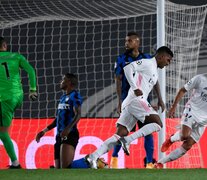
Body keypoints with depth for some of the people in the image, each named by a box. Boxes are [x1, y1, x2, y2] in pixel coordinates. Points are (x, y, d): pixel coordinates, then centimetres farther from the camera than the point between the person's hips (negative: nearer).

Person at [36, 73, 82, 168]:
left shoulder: (75, 95, -5)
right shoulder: (62, 97, 21)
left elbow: (78, 115, -18)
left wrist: (68, 128, -33)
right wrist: (44, 131, 27)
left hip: (69, 135, -9)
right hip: (59, 135, 9)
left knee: (65, 167, -20)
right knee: (58, 167, 7)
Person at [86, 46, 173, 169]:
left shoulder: (154, 72, 29)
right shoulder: (147, 63, 1)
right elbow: (128, 68, -13)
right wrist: (135, 88, -18)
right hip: (136, 99, -9)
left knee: (121, 134, 0)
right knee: (158, 123, -15)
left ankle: (93, 156, -8)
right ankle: (128, 140, -22)